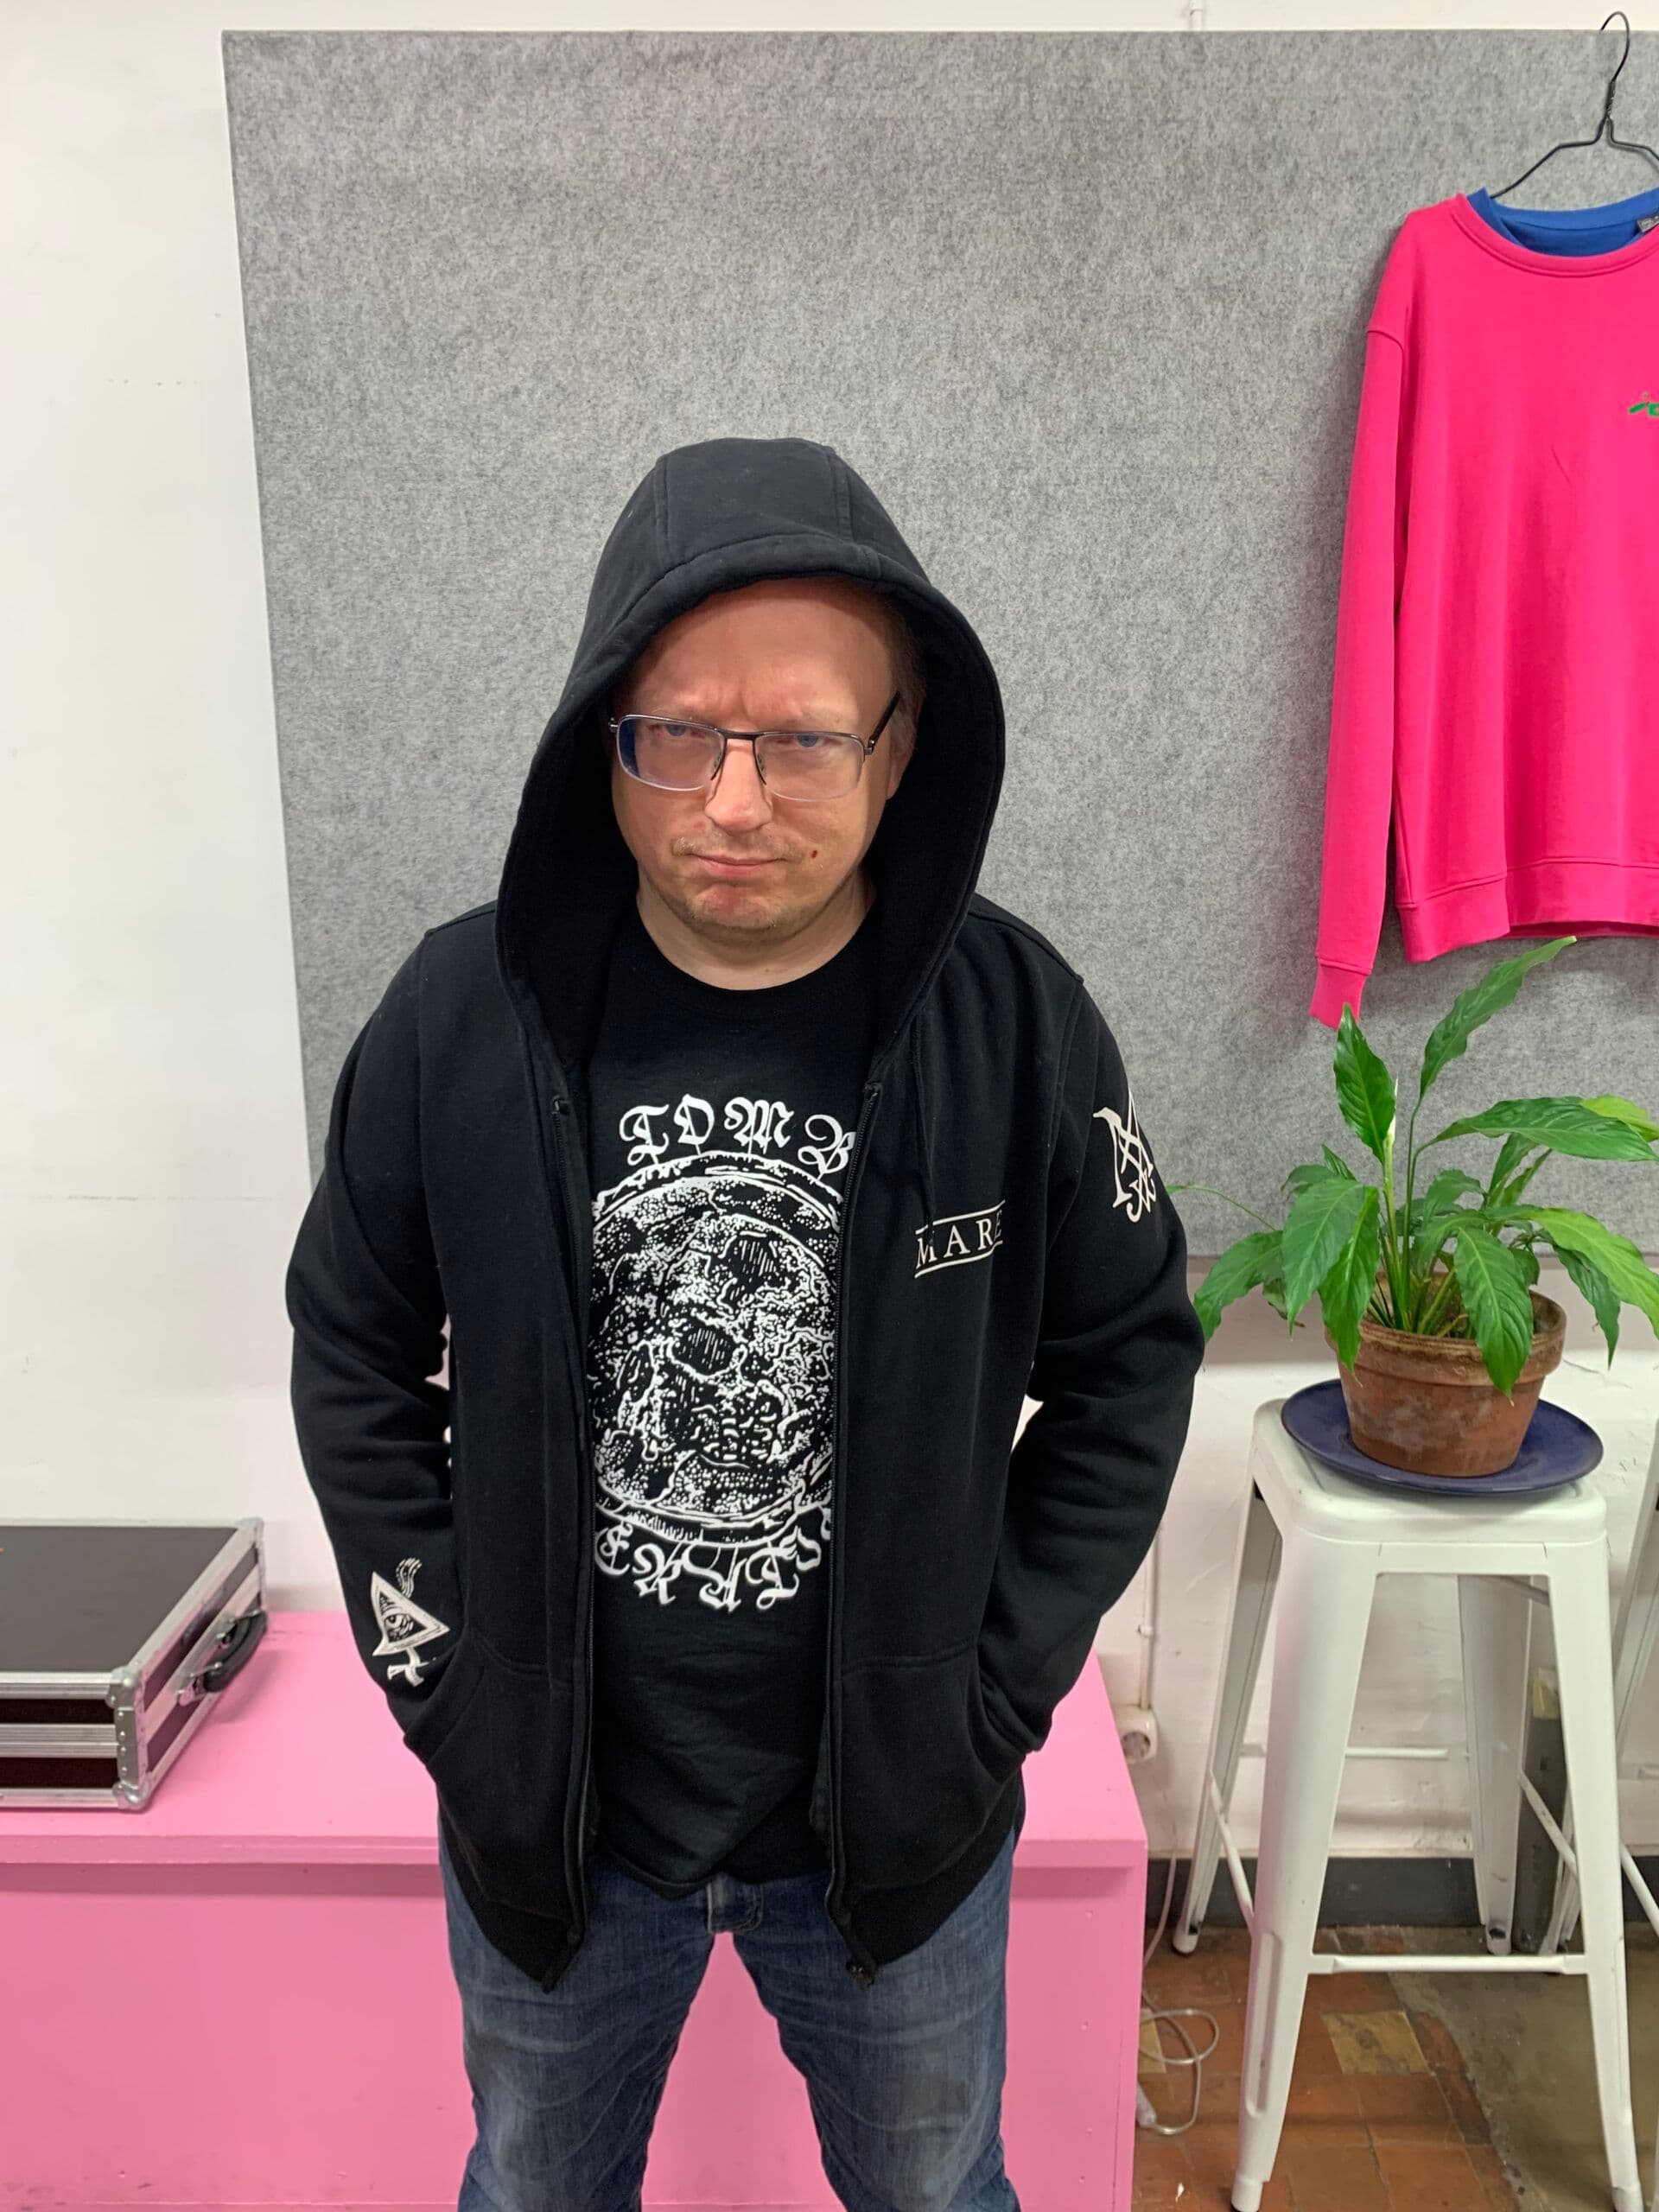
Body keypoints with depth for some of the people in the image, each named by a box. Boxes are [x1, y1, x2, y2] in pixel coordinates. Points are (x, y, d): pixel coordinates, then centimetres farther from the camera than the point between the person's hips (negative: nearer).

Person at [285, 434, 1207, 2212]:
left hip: (899, 1806, 0)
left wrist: (1000, 1678, -6)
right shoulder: (465, 1010, -14)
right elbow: (354, 1354, -1)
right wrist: (437, 1671, -4)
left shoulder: (1015, 1019, -16)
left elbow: (1130, 1359, -4)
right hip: (544, 1802, 1)